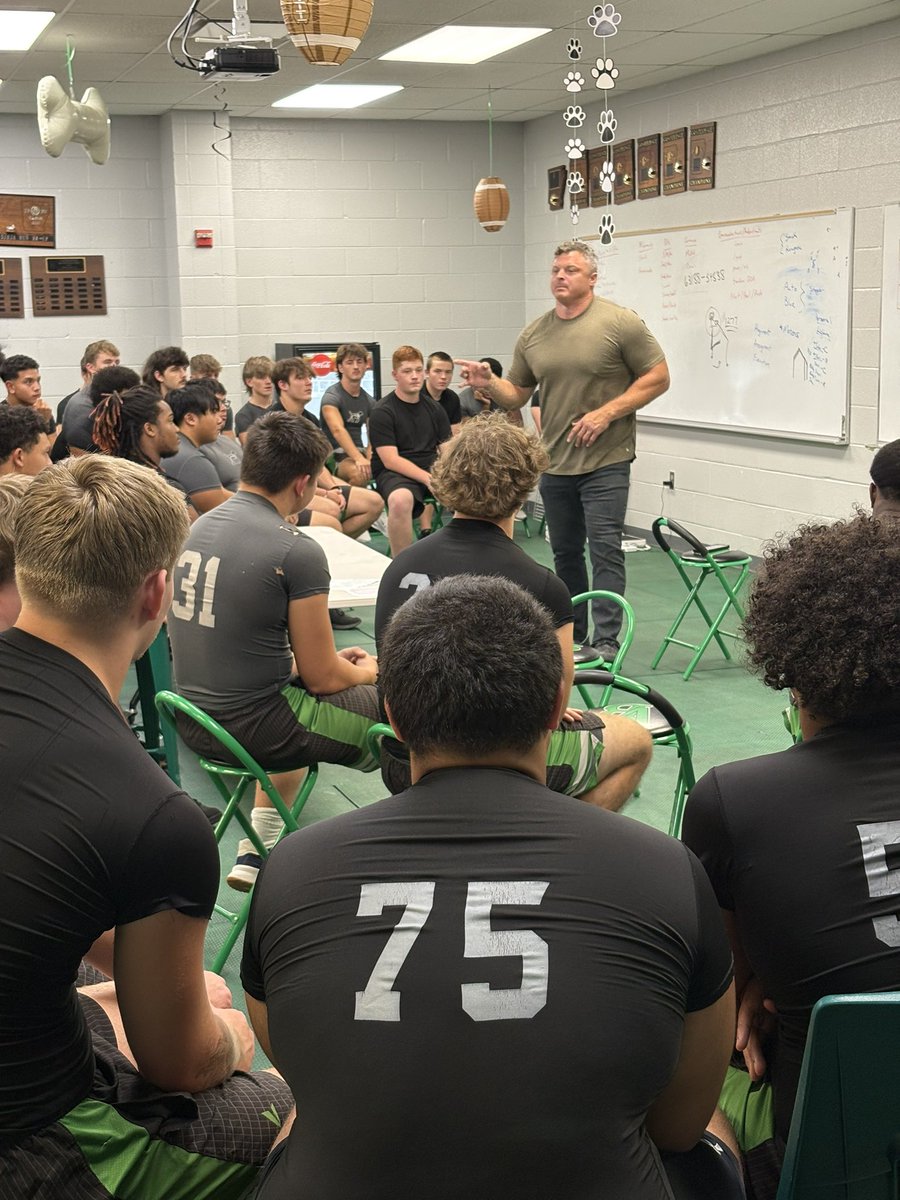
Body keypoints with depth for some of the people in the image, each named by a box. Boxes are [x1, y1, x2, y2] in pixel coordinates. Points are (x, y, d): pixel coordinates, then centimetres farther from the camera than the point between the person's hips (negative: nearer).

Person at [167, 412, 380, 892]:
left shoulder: (199, 526, 4)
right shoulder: (297, 551, -19)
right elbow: (322, 678, -12)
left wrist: (335, 660, 21)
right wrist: (367, 672, 12)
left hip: (193, 721, 8)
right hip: (253, 728, -8)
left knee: (300, 710, 36)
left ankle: (255, 853, 33)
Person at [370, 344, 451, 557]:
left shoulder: (434, 409, 14)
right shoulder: (382, 412, -3)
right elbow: (391, 460, -11)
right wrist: (427, 478, -22)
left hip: (432, 469, 5)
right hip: (393, 473, -5)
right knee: (400, 499, -40)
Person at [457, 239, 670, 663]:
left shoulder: (620, 322, -6)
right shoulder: (533, 334, 10)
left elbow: (657, 378, -5)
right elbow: (517, 394, 15)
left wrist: (605, 413, -14)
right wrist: (489, 384, -7)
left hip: (605, 461, -6)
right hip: (554, 463, 6)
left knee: (604, 548, -10)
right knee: (565, 553, 13)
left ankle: (605, 643, -9)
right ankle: (571, 636, 24)